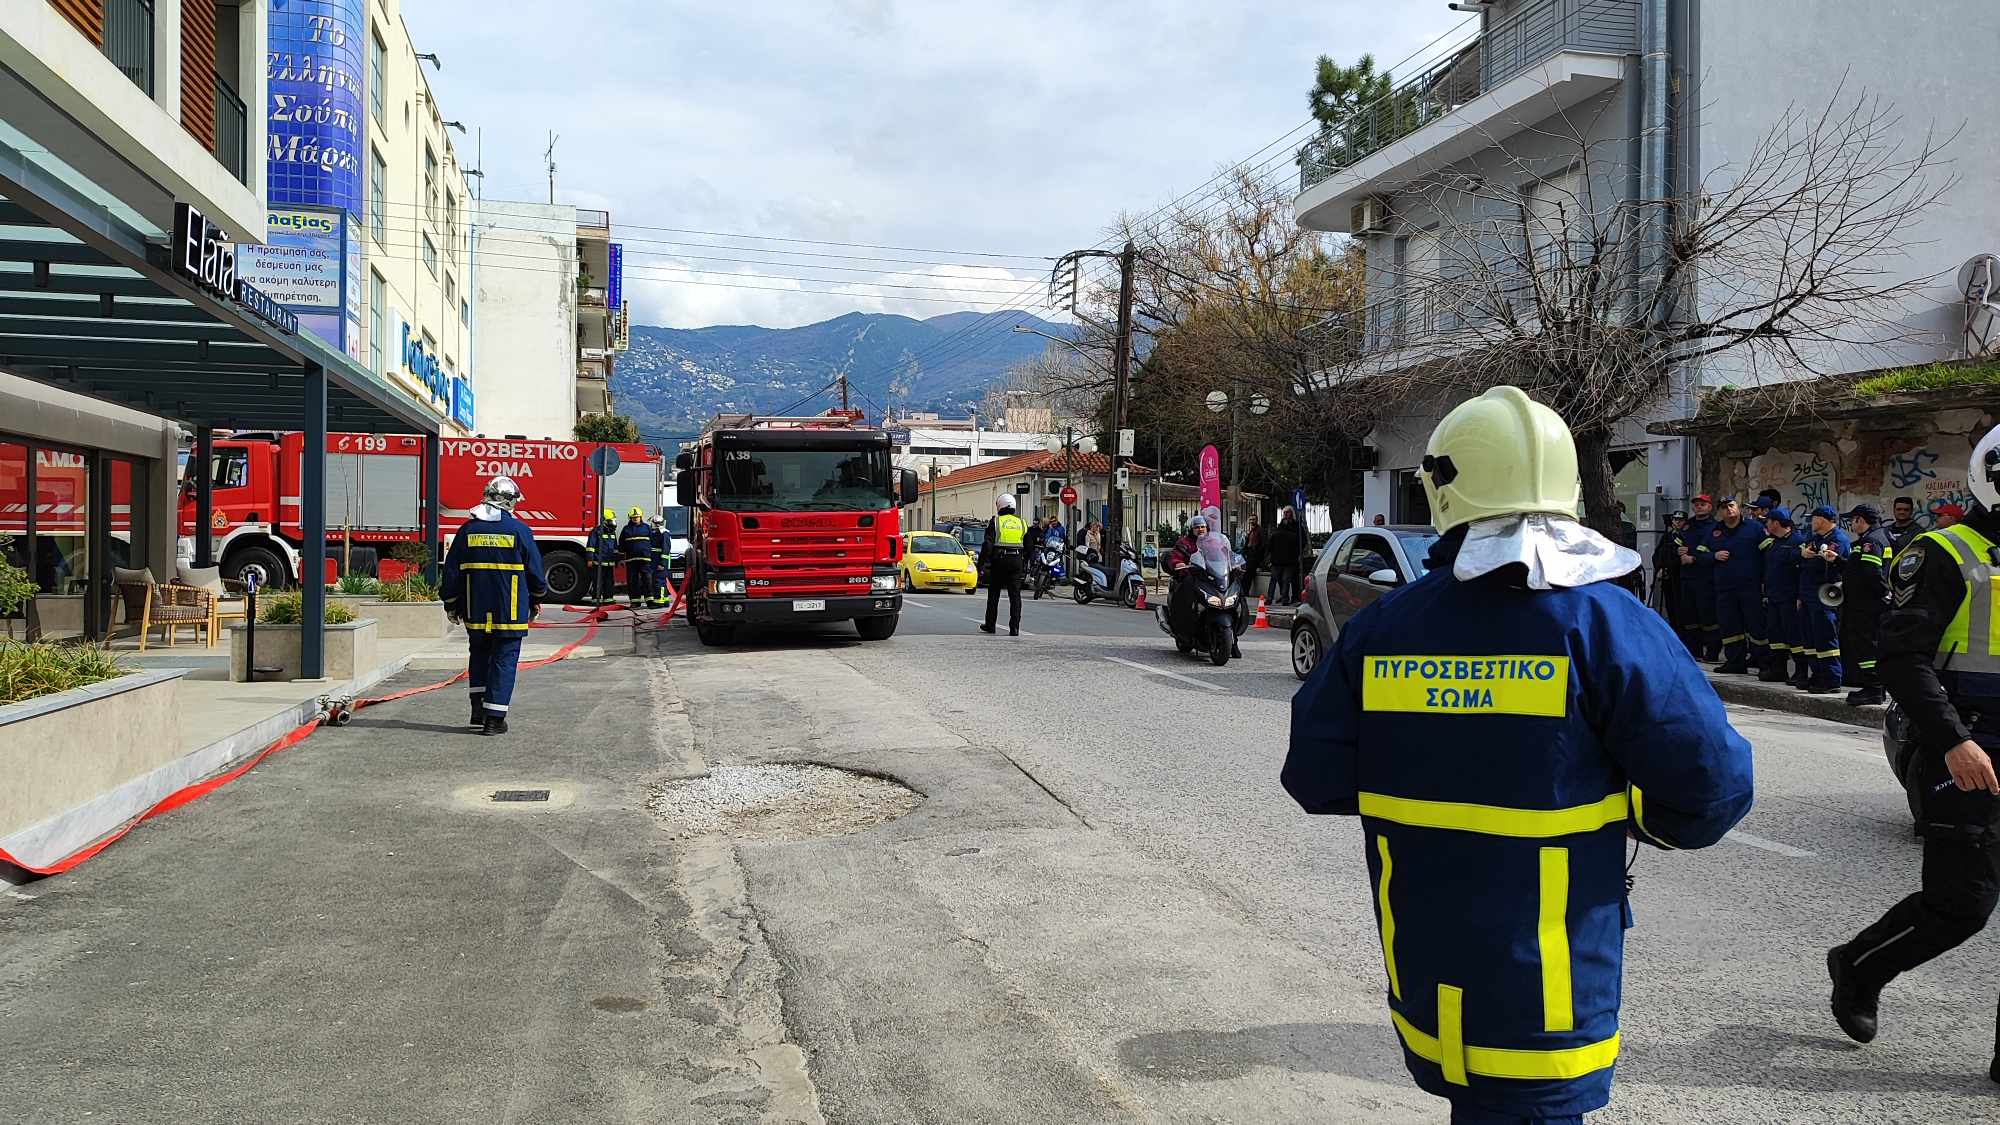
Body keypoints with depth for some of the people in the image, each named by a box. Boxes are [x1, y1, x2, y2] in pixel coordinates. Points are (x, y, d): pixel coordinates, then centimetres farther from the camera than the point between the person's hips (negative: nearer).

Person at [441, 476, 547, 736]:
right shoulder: (519, 530, -7)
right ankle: (494, 718, 1)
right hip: (510, 612, -3)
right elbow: (535, 569, -1)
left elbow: (452, 571, 6)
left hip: (475, 610, 3)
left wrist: (452, 605, 16)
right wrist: (537, 598, 16)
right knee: (504, 659, 3)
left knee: (479, 655, 21)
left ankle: (478, 709, 18)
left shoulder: (467, 529, 2)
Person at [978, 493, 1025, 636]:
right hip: (1016, 561, 3)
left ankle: (990, 625, 18)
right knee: (1015, 595, 2)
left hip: (999, 561, -2)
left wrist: (981, 563, -6)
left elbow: (987, 544, -9)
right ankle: (1014, 628, -4)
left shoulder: (995, 522, -3)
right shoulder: (1022, 523, 9)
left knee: (993, 594, 11)